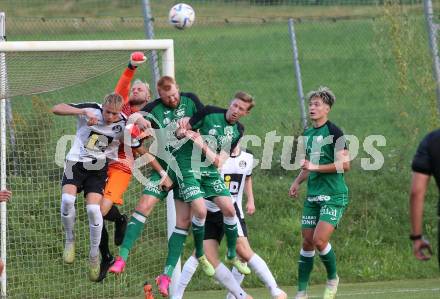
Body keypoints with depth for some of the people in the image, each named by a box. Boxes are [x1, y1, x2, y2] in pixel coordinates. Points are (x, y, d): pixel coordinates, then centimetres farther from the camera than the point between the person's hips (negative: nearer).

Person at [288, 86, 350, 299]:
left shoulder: (334, 132, -8)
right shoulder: (308, 134, 15)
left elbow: (344, 164, -15)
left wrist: (315, 167, -19)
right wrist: (297, 182, 13)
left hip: (334, 196, -7)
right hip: (312, 196, 7)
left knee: (320, 240, -17)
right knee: (307, 243, 3)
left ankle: (333, 278, 7)